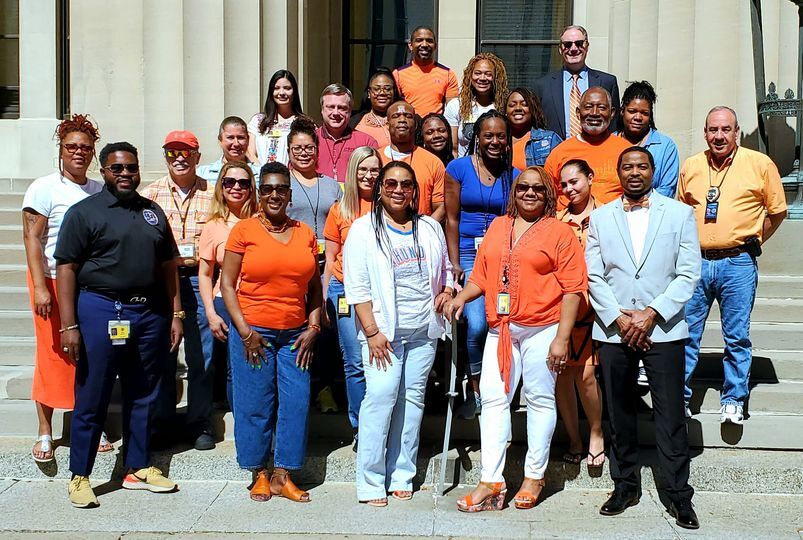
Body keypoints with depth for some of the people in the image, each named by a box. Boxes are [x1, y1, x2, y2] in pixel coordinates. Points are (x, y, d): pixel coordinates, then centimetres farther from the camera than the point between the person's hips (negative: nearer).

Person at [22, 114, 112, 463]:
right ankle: (45, 433, 10)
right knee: (53, 355, -1)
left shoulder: (100, 191, 10)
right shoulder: (45, 188, -3)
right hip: (54, 280, -4)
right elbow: (32, 239, -8)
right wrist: (40, 287, -16)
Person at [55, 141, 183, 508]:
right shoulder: (84, 212, -1)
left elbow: (168, 266, 16)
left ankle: (138, 468, 25)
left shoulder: (153, 212, 13)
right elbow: (66, 269, -6)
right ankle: (79, 476, 14)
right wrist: (69, 326, -13)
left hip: (150, 313, 5)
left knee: (142, 397, 12)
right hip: (100, 311, -4)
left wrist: (175, 315, 9)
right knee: (91, 399, 2)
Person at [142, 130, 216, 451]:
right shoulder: (150, 194, 7)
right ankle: (161, 423, 19)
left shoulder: (211, 194, 5)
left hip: (198, 280, -1)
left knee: (201, 355, 3)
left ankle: (200, 424, 16)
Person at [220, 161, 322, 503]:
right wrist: (245, 332, -8)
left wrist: (313, 327, 1)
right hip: (253, 332, -3)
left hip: (295, 334, 3)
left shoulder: (305, 234, 9)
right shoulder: (244, 230, 0)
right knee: (254, 405, 3)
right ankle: (259, 474, 19)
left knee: (296, 403, 2)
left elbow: (314, 286, 13)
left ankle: (282, 476, 15)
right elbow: (227, 284, -2)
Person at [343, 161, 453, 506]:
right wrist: (372, 331, -12)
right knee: (381, 397, -10)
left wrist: (446, 291, 0)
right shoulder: (364, 229, -1)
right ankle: (370, 482, -2)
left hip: (423, 330, 4)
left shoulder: (430, 228, 12)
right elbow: (357, 286, -6)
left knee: (412, 398, 6)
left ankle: (401, 476, 15)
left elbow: (445, 269, 22)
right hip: (384, 330, -4)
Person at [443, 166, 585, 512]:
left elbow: (572, 289, -5)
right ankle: (491, 483, 3)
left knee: (540, 399, 6)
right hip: (500, 329, 4)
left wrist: (561, 339, -11)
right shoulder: (497, 227, 14)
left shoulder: (559, 232, -1)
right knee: (493, 399, -1)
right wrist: (461, 297, -1)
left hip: (541, 329, -4)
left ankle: (534, 477, 19)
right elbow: (482, 275, 18)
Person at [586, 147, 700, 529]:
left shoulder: (679, 213, 5)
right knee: (620, 415, 10)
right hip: (614, 329, 2)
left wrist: (651, 314, -11)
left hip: (663, 329, -2)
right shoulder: (600, 217, 10)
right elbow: (593, 276, 4)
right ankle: (625, 485, 23)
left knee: (671, 416, 0)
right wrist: (619, 318, -8)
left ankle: (679, 495, 11)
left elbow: (689, 273, -1)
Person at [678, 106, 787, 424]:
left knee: (737, 336, 5)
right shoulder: (690, 166, 9)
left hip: (738, 263, -2)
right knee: (686, 333, 4)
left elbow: (778, 210, 8)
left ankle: (734, 400, 18)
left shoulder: (760, 164, 0)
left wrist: (751, 240, 7)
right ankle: (680, 397, 16)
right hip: (696, 261, 3)